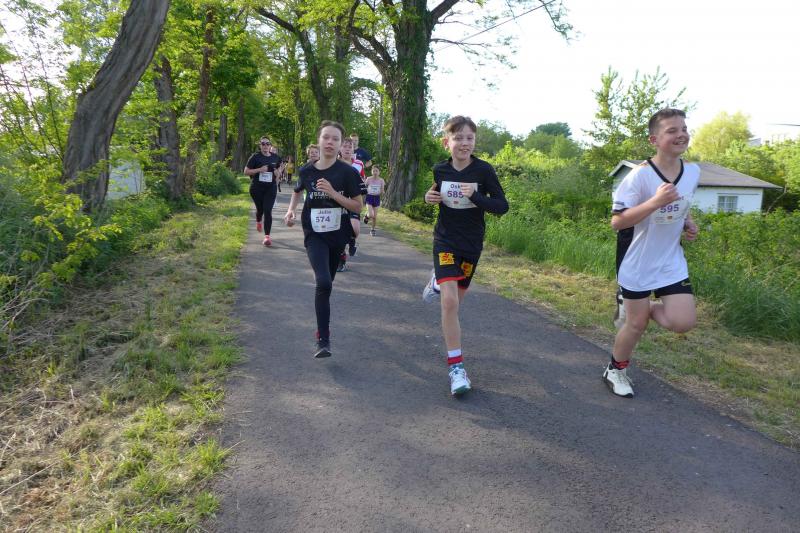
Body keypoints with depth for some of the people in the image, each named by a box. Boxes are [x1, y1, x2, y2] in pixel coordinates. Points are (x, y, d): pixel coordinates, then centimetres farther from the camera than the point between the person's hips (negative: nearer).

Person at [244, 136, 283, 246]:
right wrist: (259, 170, -18)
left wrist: (277, 172, 0)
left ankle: (267, 236, -10)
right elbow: (246, 171, -5)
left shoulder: (275, 157, 4)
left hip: (270, 188, 1)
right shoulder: (255, 157, -4)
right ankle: (258, 222, 53)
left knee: (268, 211, -10)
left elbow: (279, 167, 24)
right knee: (260, 209, 16)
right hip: (257, 188, 0)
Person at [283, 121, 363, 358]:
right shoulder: (306, 171, -3)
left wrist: (333, 193, -21)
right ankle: (323, 340, -12)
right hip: (315, 235, -1)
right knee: (323, 283, -20)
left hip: (338, 235, 1)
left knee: (326, 284, 17)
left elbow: (357, 206, -9)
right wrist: (290, 210, 2)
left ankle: (322, 326, 42)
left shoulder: (348, 172, -9)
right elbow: (297, 191, 19)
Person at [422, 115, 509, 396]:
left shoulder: (483, 170, -11)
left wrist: (475, 196, -28)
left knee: (456, 299, 19)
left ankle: (438, 280, 56)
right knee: (449, 302, -17)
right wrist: (430, 197, -6)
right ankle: (456, 367, -8)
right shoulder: (440, 170, -4)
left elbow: (502, 206, -12)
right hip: (445, 240, -1)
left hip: (472, 243, 1)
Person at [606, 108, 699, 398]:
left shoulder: (693, 172, 0)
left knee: (683, 322, -9)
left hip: (673, 263, 5)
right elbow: (617, 222, -22)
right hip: (639, 265, -4)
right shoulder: (641, 175, -19)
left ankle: (649, 308, 24)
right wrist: (656, 201, -31)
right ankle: (615, 370, 32)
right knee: (636, 324, 6)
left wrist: (689, 224, 1)